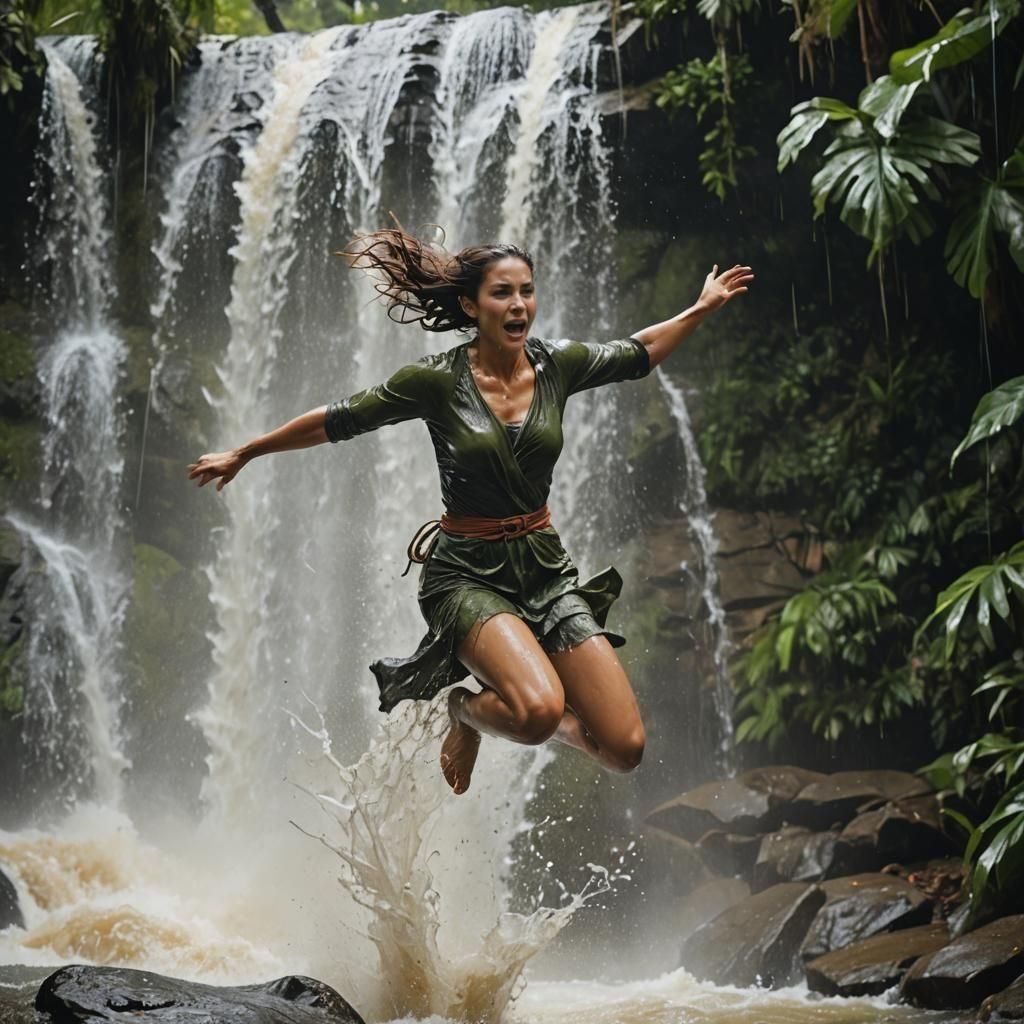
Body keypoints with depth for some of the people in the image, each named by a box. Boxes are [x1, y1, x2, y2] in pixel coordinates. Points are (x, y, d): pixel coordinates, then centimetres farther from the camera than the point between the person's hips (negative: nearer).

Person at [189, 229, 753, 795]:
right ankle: (467, 710, 4)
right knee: (537, 713, -31)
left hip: (545, 565, 4)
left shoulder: (558, 364, 0)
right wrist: (242, 454, 8)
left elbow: (635, 353, 21)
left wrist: (702, 308, 26)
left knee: (625, 749, -7)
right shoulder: (438, 379, -11)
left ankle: (549, 713, 25)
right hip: (468, 572, -4)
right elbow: (338, 420, -1)